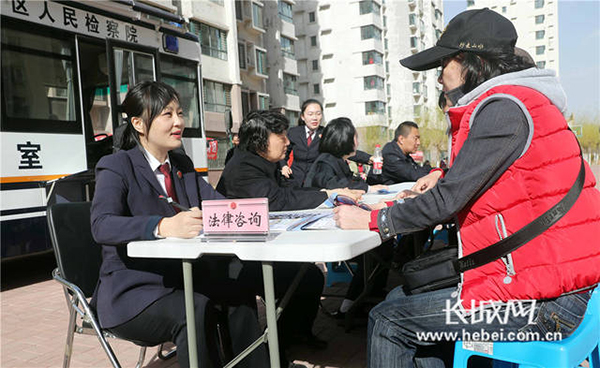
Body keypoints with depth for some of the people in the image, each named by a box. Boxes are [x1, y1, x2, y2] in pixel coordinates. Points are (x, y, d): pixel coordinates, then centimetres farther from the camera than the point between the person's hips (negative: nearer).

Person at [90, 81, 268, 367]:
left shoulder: (182, 164, 13)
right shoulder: (115, 167, -8)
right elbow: (102, 226, -25)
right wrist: (164, 226, -44)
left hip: (179, 278, 6)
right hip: (132, 291, -5)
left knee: (240, 292, -19)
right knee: (196, 309, -31)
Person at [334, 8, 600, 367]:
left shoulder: (504, 108, -15)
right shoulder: (507, 106, 15)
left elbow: (449, 200, -17)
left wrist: (372, 220, -7)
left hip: (546, 301, -10)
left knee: (388, 321, -7)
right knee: (403, 296, 14)